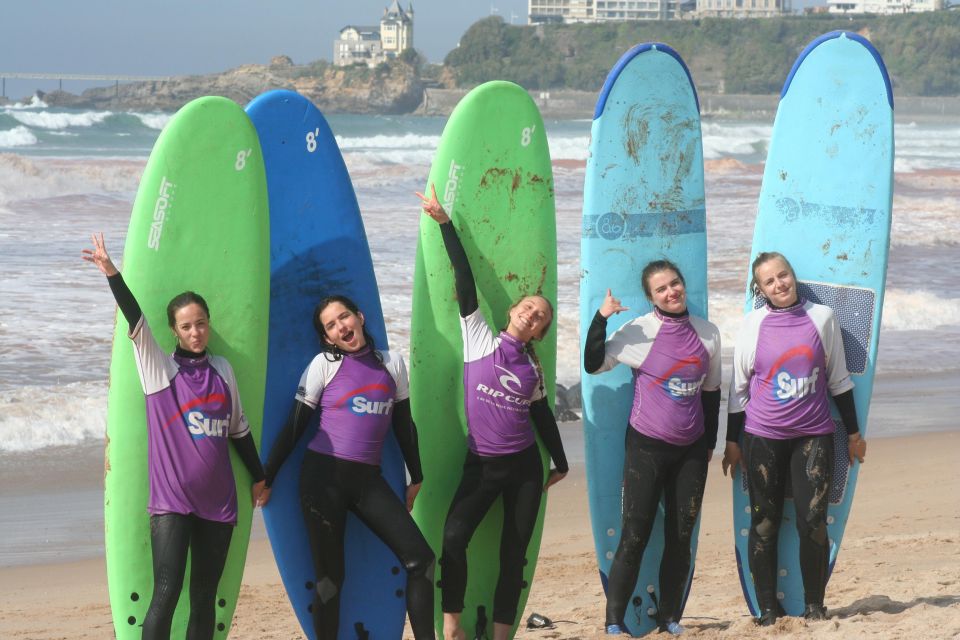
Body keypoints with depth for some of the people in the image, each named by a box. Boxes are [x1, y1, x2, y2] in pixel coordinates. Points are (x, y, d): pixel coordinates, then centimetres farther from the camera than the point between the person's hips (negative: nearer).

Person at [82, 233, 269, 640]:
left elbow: (238, 429, 19)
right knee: (166, 594, -15)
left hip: (217, 502, 4)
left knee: (205, 598, 7)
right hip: (171, 500, -4)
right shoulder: (160, 369, -1)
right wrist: (111, 272, -28)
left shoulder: (222, 370, 9)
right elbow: (135, 319, -15)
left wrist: (259, 477, 24)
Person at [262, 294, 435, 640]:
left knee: (420, 559, -6)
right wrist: (266, 478, 1)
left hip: (368, 479, 3)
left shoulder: (392, 363, 9)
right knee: (330, 575, -1)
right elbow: (294, 426, 2)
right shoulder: (324, 365, 0)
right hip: (324, 475, -3)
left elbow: (404, 424, 16)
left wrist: (416, 478, 20)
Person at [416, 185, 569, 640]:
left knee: (514, 552, 4)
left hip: (524, 466, 3)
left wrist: (560, 462, 27)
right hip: (481, 464, -3)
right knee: (454, 537, -19)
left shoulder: (533, 369, 5)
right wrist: (444, 222, -12)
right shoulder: (479, 338, -3)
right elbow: (465, 280, -7)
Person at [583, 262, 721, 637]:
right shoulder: (639, 331, -8)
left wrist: (710, 443, 16)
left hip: (691, 450, 4)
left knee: (681, 538, 7)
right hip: (646, 447, -4)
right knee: (635, 536, -6)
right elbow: (593, 364, -12)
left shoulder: (707, 333, 3)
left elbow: (711, 391, 12)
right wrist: (601, 318, -21)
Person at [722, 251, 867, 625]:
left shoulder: (821, 317, 0)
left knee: (813, 522, -6)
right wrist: (732, 441, 7)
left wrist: (853, 433, 11)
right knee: (765, 524, 4)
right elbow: (739, 386, 6)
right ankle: (767, 610, 12)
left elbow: (838, 380, 9)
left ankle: (814, 607, 8)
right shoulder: (754, 324, 0)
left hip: (813, 436, 0)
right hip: (763, 437, 0)